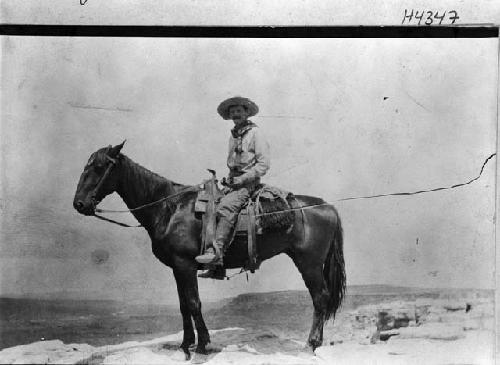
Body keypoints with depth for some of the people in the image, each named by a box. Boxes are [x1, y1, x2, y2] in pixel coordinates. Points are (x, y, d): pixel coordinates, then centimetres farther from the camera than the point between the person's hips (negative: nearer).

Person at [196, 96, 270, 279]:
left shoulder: (255, 133, -4)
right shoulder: (233, 135, 19)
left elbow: (264, 163, -10)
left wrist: (243, 178, -15)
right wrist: (229, 177, 11)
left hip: (249, 182, -7)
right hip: (234, 181, 7)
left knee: (226, 207, -29)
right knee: (211, 207, -8)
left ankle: (216, 250, -36)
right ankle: (217, 267, -9)